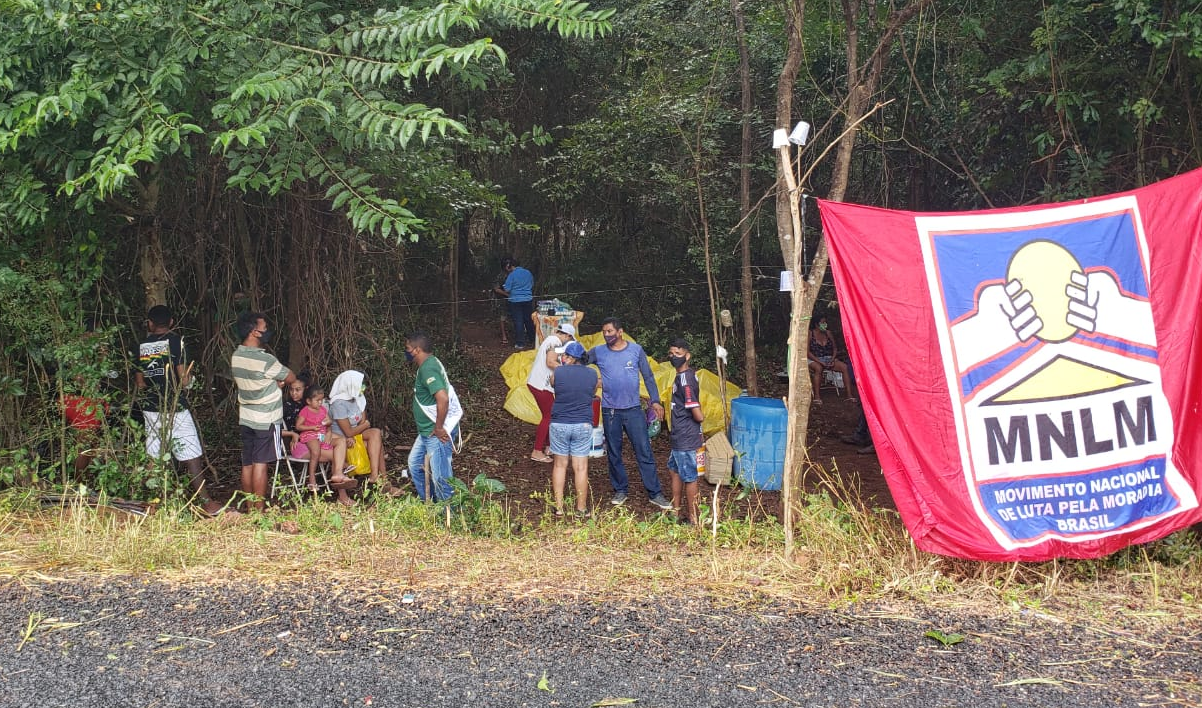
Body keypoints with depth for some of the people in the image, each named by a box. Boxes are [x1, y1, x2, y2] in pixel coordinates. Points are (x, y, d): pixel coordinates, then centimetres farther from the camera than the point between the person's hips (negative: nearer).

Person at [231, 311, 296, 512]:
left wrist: (274, 382, 2)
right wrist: (279, 381, 13)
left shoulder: (236, 356, 4)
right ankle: (259, 510, -2)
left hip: (245, 418, 7)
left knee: (247, 463, 9)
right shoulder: (265, 360, -20)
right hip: (266, 419, -7)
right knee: (261, 464, -4)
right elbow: (291, 378, -8)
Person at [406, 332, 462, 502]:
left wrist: (439, 428, -24)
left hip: (437, 432, -11)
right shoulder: (429, 363, 11)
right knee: (415, 463, 23)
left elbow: (443, 398, -33)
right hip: (427, 430, 11)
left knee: (440, 475, -2)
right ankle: (428, 502, 34)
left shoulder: (428, 368, -22)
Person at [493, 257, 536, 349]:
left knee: (518, 322, 2)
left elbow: (507, 290, -11)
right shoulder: (528, 273, 5)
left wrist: (498, 290, 7)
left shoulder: (512, 275, -13)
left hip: (516, 301, -5)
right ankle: (531, 341, 23)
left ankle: (520, 343, 5)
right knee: (529, 321, 14)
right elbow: (532, 285, 16)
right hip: (528, 300, 5)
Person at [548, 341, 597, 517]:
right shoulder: (592, 375, -4)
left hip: (559, 424, 0)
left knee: (559, 465, 12)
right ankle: (581, 509, 13)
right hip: (583, 425, 1)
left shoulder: (557, 372, -10)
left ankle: (559, 507, 15)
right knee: (581, 468, 7)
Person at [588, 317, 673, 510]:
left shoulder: (636, 350, 0)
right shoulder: (598, 352, 1)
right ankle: (620, 490, 24)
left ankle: (655, 493, 2)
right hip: (610, 411, 1)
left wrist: (655, 400, 1)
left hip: (633, 409, -1)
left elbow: (648, 377, 5)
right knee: (614, 454, 9)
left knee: (644, 452, -2)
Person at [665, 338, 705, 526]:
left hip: (685, 438, -10)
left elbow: (697, 415, -26)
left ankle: (692, 519, 13)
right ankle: (676, 510, 34)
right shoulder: (688, 375, 8)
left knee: (688, 477, 1)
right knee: (674, 469, 21)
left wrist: (700, 416, -3)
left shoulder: (684, 380, -22)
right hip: (679, 436, 10)